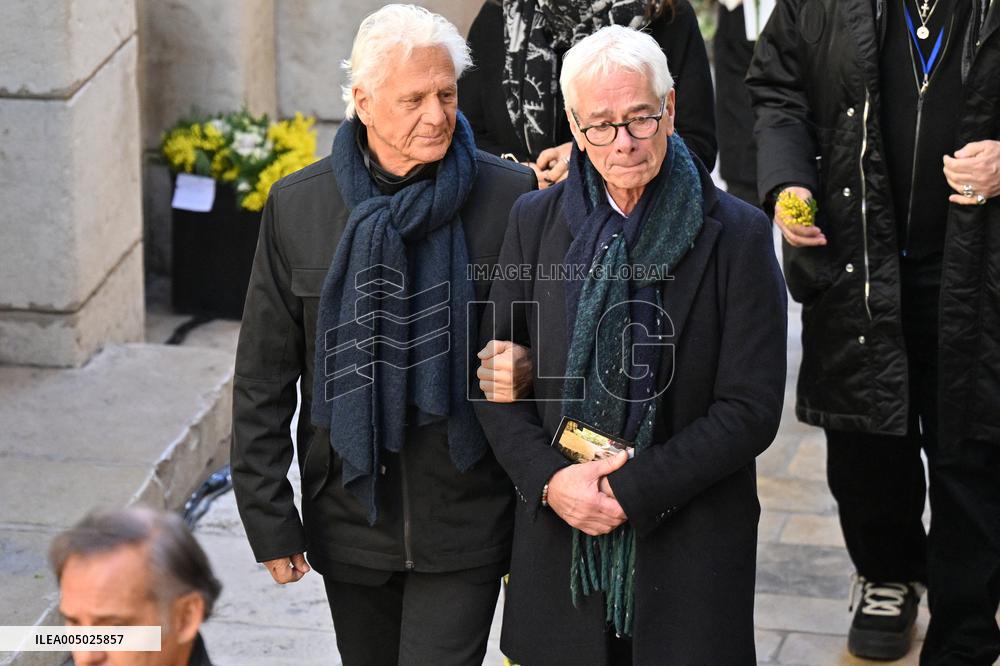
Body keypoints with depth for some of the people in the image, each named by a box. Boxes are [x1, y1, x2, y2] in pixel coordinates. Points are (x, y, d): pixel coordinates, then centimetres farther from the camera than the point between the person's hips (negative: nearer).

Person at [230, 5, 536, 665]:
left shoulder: (513, 199, -9)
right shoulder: (297, 206, -3)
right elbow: (263, 380, 3)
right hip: (349, 528, 3)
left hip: (466, 529, -2)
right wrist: (270, 520, 1)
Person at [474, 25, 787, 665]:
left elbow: (752, 409, -9)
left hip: (690, 549, -2)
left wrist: (631, 491, -15)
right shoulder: (536, 220, 3)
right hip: (558, 534, 2)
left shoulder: (738, 234, -7)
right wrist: (549, 479, -10)